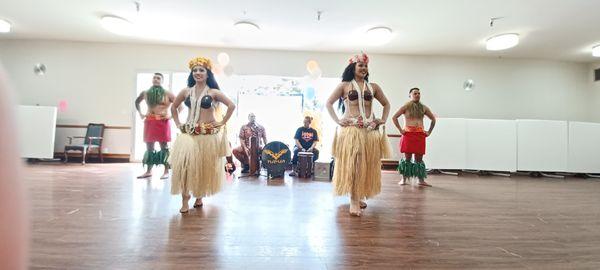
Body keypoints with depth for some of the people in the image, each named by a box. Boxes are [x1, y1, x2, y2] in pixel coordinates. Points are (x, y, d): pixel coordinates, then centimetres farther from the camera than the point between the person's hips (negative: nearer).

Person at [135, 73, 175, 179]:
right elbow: (137, 102, 29)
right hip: (149, 122, 5)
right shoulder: (145, 93, 10)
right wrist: (140, 113, 16)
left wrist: (172, 115, -10)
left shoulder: (167, 94, -3)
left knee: (164, 147, -2)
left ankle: (166, 171, 4)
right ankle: (148, 171, 17)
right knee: (149, 147, 8)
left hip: (163, 122, -4)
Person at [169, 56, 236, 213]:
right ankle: (184, 200, -6)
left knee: (205, 166, 5)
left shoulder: (213, 92, -1)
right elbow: (173, 107, 20)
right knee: (184, 163, -15)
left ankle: (199, 196, 25)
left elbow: (231, 106, -4)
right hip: (188, 133, 2)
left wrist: (222, 123, -5)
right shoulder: (186, 91, 8)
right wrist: (178, 124, 10)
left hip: (209, 134, -2)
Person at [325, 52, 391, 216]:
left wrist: (383, 120, 10)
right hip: (350, 129, -3)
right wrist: (337, 121, -4)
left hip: (370, 129, 4)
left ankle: (359, 197, 20)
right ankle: (354, 201, -7)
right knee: (352, 163, -10)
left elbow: (386, 104, 24)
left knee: (367, 164, 5)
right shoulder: (344, 85, 7)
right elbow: (329, 103, 6)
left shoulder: (373, 87, 15)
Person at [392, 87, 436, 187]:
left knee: (419, 158, 6)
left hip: (420, 135, 3)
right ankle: (404, 179, 8)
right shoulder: (406, 106, 3)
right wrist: (400, 130, -7)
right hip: (408, 134, -3)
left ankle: (421, 180, 13)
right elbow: (394, 117, -3)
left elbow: (433, 119, 25)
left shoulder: (424, 108, 14)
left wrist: (429, 131, 15)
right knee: (407, 157, -1)